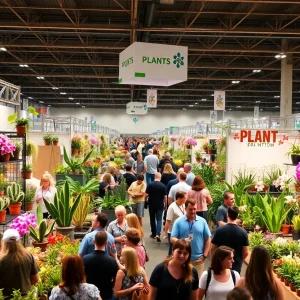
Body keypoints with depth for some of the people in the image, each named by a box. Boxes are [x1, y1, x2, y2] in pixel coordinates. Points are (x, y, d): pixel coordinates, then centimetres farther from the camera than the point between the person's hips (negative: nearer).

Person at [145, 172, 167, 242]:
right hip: (160, 205, -1)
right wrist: (165, 204, 8)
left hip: (151, 204, 1)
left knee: (152, 219, 15)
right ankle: (158, 234, -13)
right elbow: (165, 197, -6)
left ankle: (153, 234, 24)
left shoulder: (150, 184, -9)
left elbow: (146, 195, -10)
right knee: (159, 219, 4)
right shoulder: (163, 186, -8)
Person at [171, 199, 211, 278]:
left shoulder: (202, 221, 3)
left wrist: (205, 255, 1)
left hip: (198, 259, 1)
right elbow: (172, 239, -4)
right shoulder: (178, 221, -2)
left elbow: (207, 239, 7)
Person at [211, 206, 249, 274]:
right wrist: (239, 261, 13)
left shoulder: (219, 230, -12)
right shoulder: (243, 232, -10)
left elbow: (213, 249, -6)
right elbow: (246, 252, -6)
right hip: (236, 266, 1)